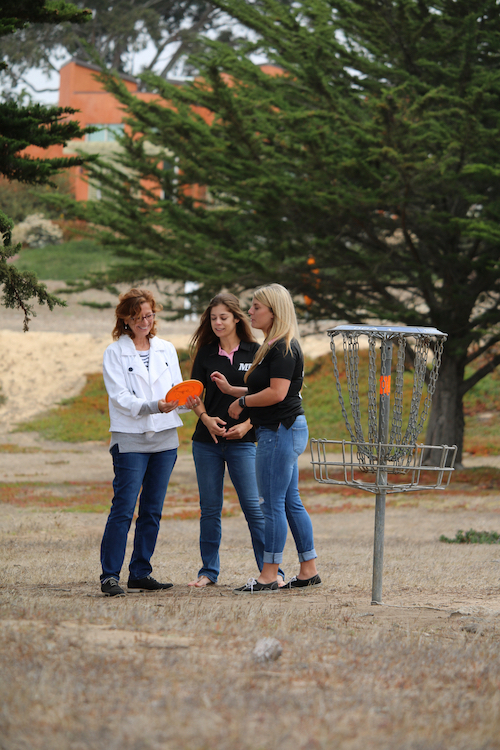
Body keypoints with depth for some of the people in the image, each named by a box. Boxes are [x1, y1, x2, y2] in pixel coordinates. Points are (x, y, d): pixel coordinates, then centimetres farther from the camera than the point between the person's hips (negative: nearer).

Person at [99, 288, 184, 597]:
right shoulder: (115, 353, 0)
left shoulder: (166, 349, 13)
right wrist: (153, 406, -24)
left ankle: (141, 573, 13)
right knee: (123, 509, -11)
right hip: (130, 440, -5)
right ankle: (110, 576, -9)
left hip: (165, 439, 5)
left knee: (152, 511, 7)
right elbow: (121, 398, -9)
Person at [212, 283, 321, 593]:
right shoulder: (276, 346, 17)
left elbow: (277, 393, -23)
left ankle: (269, 576, -3)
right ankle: (309, 571, 16)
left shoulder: (284, 348, -16)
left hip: (281, 431, -11)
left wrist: (243, 402, -10)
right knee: (291, 503, 13)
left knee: (273, 504, -7)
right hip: (283, 431, 11)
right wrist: (230, 389, 14)